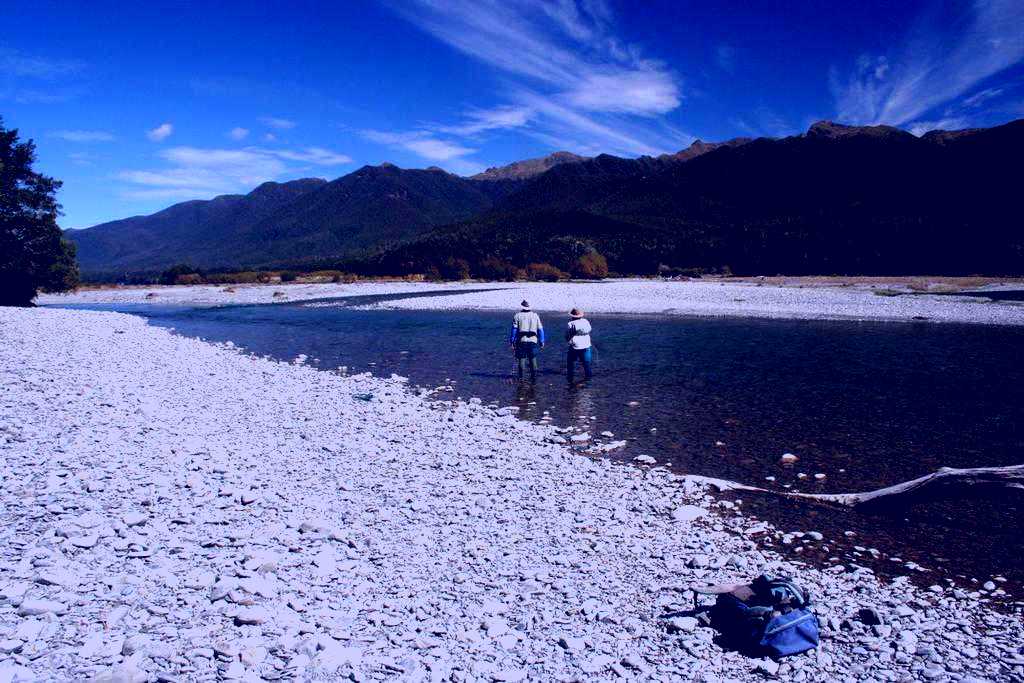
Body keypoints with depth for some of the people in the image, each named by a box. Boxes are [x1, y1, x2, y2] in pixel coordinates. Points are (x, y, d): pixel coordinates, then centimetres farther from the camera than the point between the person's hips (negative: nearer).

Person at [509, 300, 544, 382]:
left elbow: (514, 330, 0)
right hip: (533, 341, 2)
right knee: (533, 359, 8)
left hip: (521, 341, -2)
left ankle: (521, 377, 3)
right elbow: (540, 330, 10)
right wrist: (541, 342, 15)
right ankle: (534, 377, 7)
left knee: (522, 359, 3)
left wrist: (512, 342, 3)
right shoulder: (535, 316, 11)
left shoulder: (517, 316, 2)